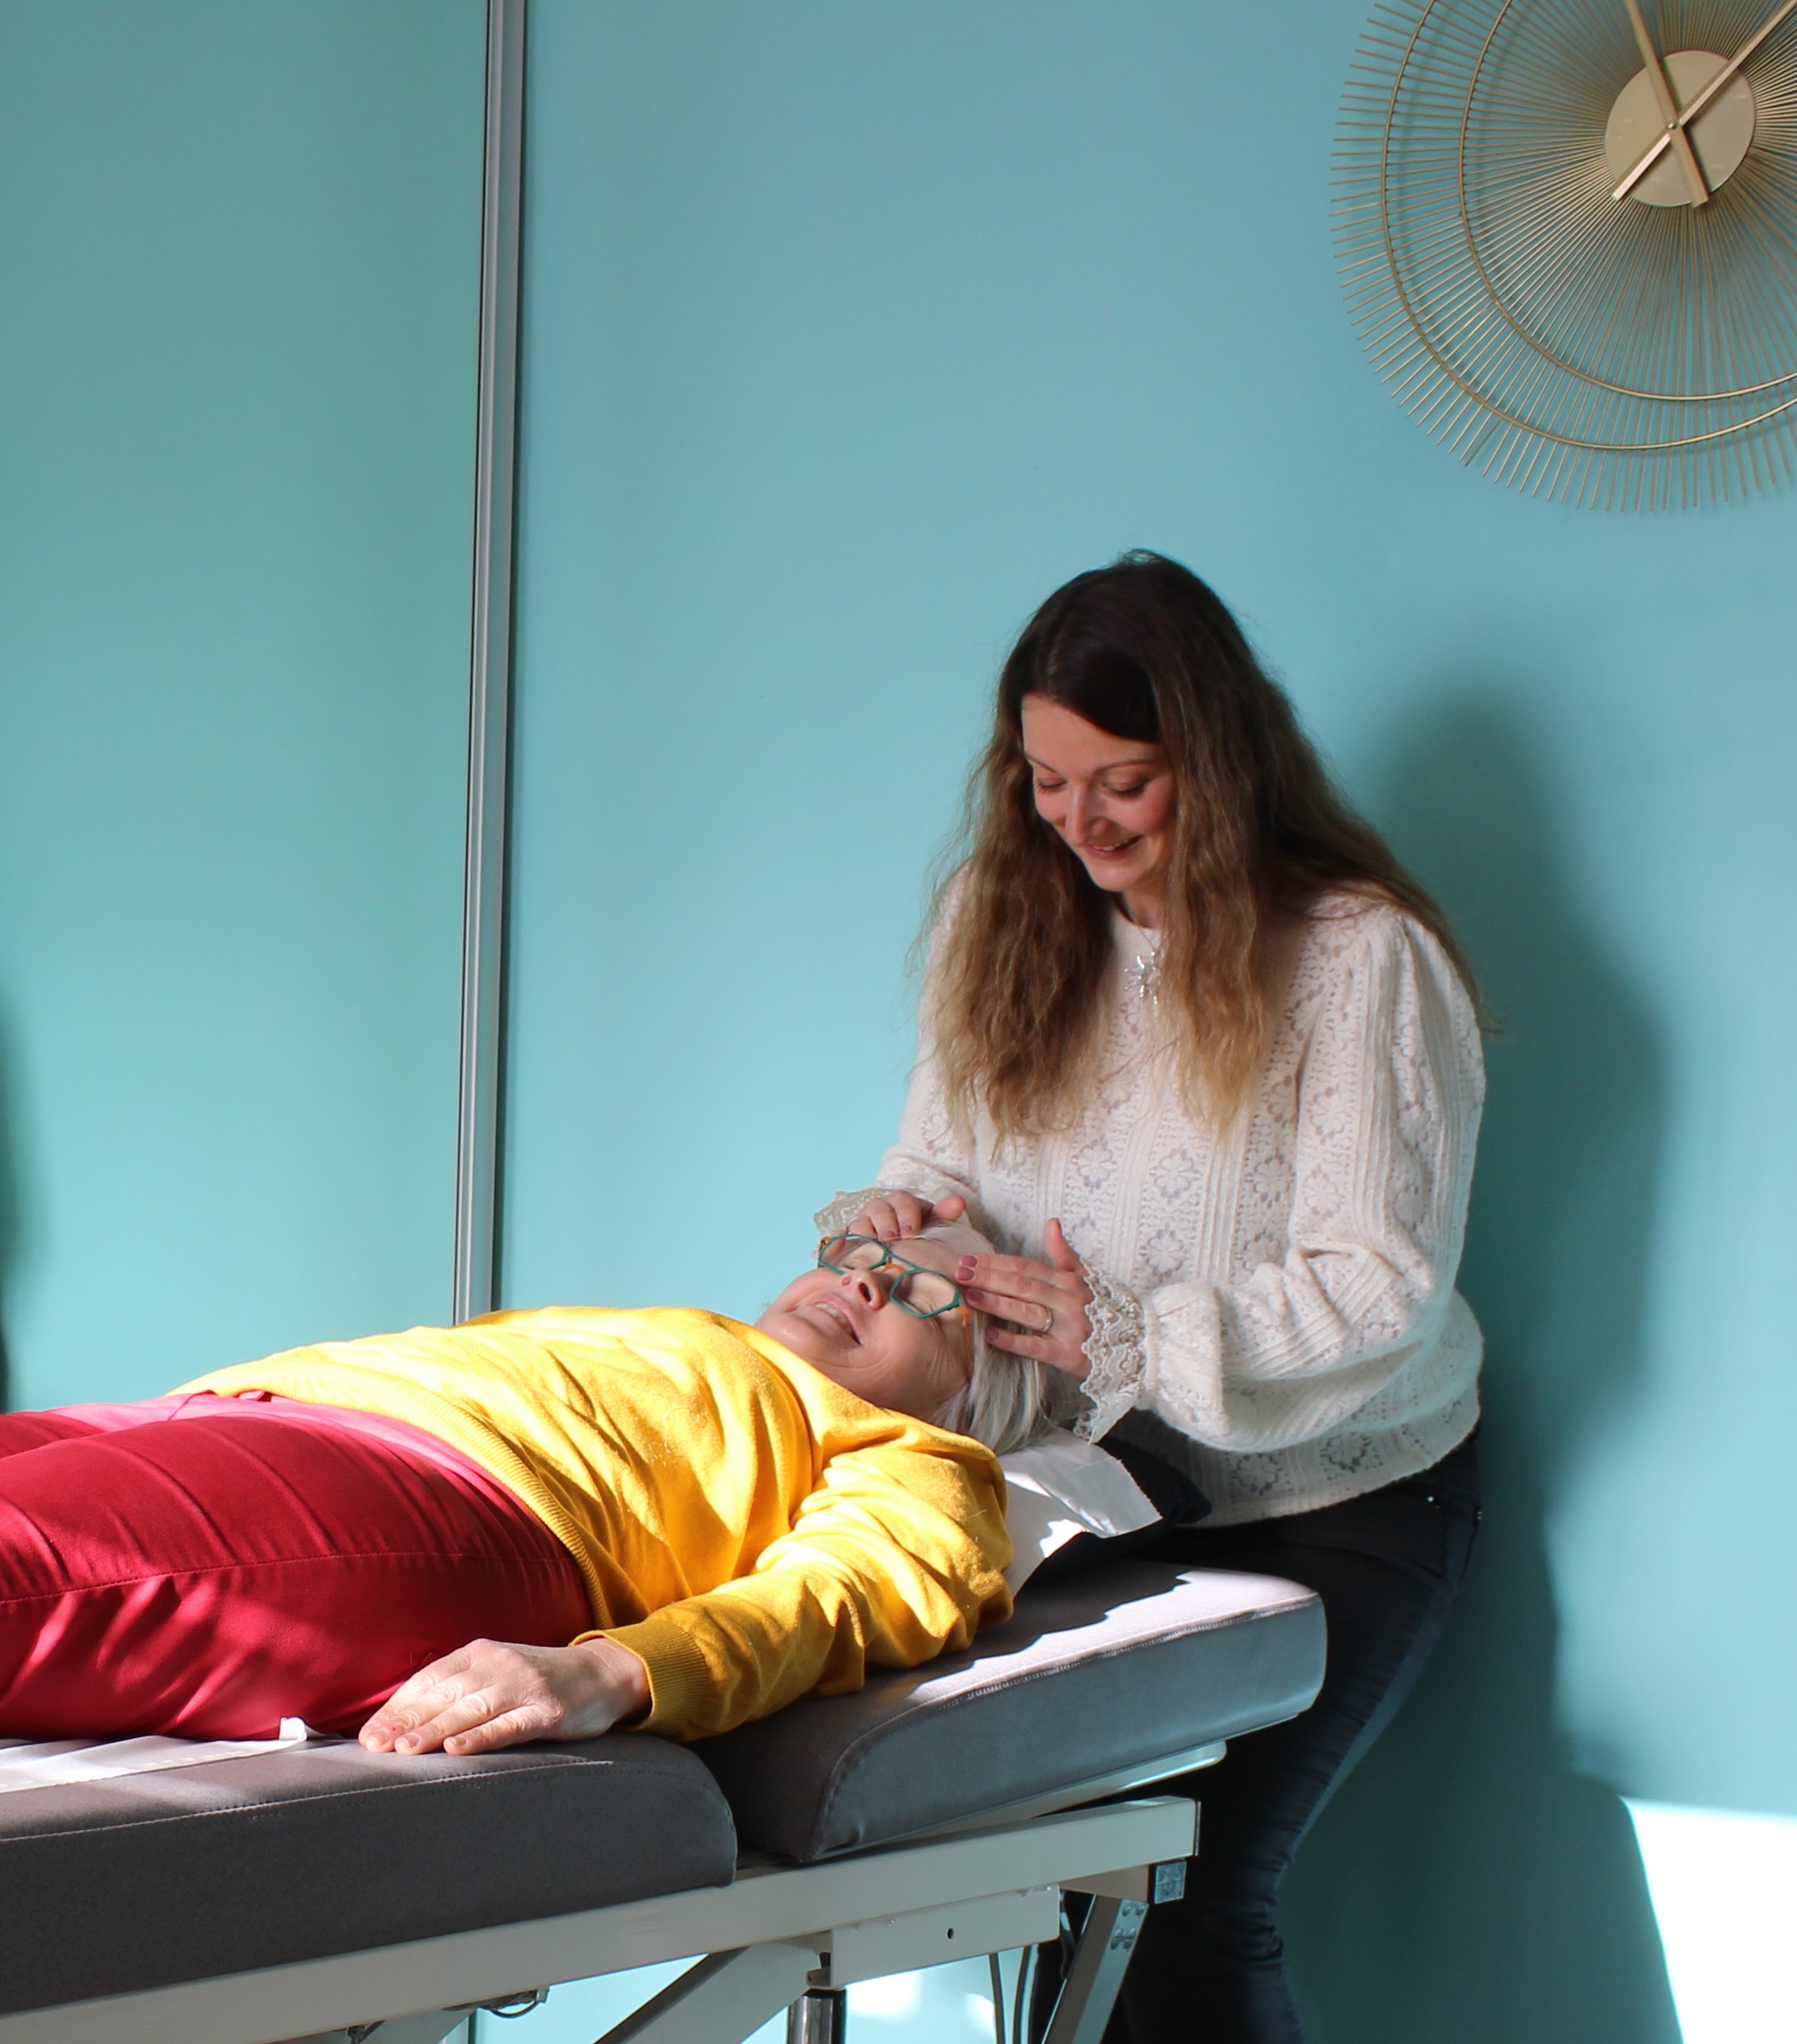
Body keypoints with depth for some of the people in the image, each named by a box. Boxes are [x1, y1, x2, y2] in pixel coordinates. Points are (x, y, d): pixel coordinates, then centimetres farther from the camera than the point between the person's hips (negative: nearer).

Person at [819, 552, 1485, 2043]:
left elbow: (1377, 1288, -16)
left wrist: (1127, 1345, -26)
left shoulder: (1360, 955, -12)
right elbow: (942, 1163, 14)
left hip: (1327, 1510, -4)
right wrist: (903, 1214, -11)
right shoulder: (1005, 925, 6)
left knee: (1195, 1891, -18)